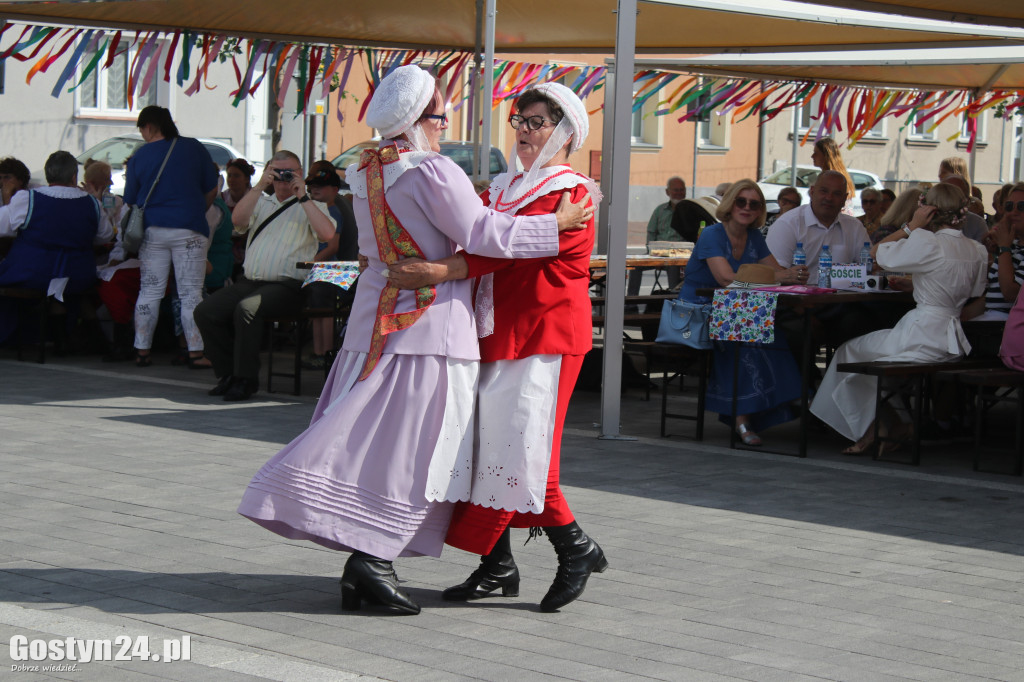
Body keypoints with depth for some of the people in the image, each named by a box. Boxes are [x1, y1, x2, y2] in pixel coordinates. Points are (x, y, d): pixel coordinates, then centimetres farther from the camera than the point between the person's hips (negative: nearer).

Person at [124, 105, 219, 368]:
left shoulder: (139, 156, 3)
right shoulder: (194, 148, 3)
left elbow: (130, 200, 8)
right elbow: (212, 190, 6)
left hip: (152, 229, 1)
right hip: (188, 229, -1)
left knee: (149, 291, 7)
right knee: (191, 293, -2)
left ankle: (142, 350, 6)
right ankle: (196, 351, -7)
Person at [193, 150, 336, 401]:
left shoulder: (312, 206, 9)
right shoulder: (262, 202, 23)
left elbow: (327, 233, -13)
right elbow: (237, 219, 2)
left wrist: (303, 197, -9)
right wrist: (260, 185, -5)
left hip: (286, 286, -6)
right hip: (249, 282, 6)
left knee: (247, 308, -34)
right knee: (205, 312, -15)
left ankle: (246, 379, -22)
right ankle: (228, 373, -1)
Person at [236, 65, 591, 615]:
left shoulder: (365, 172, 12)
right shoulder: (433, 172, -13)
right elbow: (483, 235, -17)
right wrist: (557, 223, -9)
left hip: (375, 320, 8)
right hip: (430, 324, -8)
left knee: (372, 443, 9)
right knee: (414, 450, -5)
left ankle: (360, 564, 8)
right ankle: (373, 556, -12)